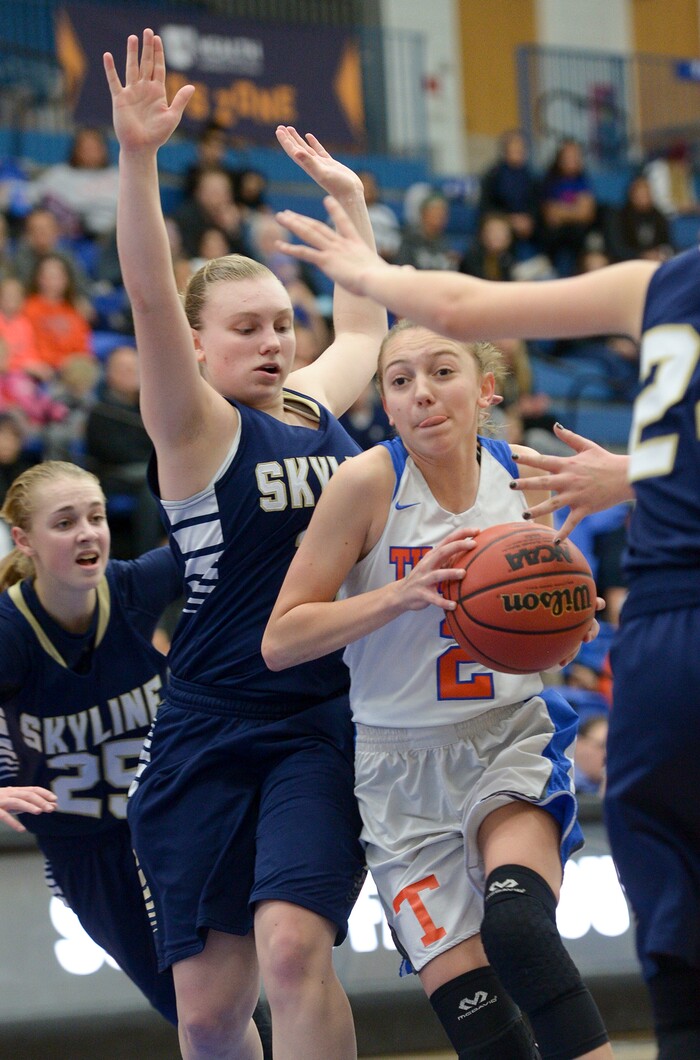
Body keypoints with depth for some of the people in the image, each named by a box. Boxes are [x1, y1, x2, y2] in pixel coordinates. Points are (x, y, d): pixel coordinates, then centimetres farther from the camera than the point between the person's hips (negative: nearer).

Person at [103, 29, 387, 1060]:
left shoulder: (314, 404, 10)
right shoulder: (193, 427, -4)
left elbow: (364, 325, 32)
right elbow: (151, 298, -21)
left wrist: (347, 194, 28)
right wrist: (138, 158, -33)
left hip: (320, 727, 2)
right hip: (209, 735, -2)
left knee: (293, 949, -21)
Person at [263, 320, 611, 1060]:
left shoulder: (525, 478, -1)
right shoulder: (369, 482, -12)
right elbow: (280, 641, -12)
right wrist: (402, 594, -24)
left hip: (511, 743, 1)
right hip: (401, 764, -1)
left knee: (516, 922, -29)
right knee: (462, 996, -8)